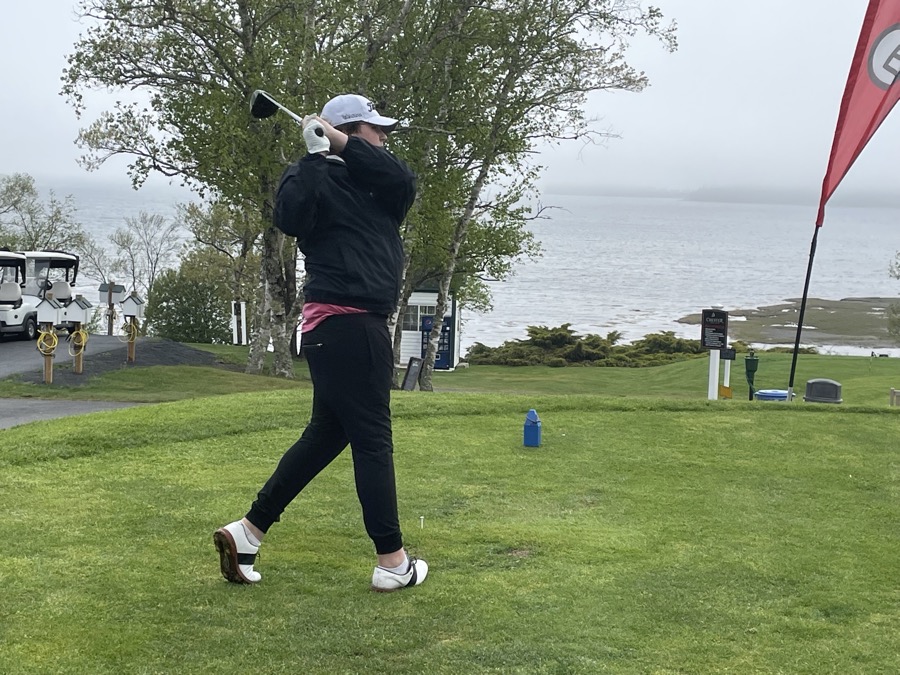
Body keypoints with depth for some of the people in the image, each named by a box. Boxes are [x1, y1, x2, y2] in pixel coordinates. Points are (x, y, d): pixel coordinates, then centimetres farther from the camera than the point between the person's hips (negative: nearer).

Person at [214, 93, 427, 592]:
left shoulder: (369, 180, 19)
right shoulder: (319, 178, -5)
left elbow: (403, 181, -2)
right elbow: (289, 218, -24)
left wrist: (344, 146, -10)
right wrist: (316, 155, -22)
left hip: (358, 327, 10)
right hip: (345, 326, -10)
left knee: (326, 434, 14)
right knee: (372, 439, -4)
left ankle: (247, 531, 16)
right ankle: (392, 562, 3)